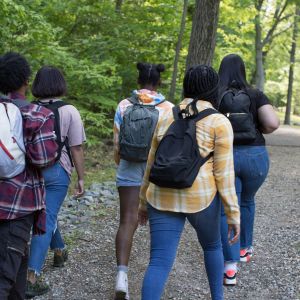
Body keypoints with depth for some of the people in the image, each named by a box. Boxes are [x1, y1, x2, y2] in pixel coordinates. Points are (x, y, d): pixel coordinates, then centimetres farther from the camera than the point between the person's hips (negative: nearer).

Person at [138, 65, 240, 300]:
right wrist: (233, 213, -2)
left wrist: (144, 202, 22)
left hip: (163, 199, 2)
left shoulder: (167, 118, 9)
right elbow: (224, 172, -7)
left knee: (159, 262, -1)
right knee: (212, 246, 25)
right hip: (200, 198, -2)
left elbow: (151, 165, 13)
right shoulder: (219, 122, -4)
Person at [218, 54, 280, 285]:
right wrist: (258, 131, 8)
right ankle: (245, 248, 40)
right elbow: (273, 124, -11)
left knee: (227, 209, 4)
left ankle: (230, 264, -6)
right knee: (247, 202, 26)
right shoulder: (256, 95, 1)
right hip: (254, 155, 1)